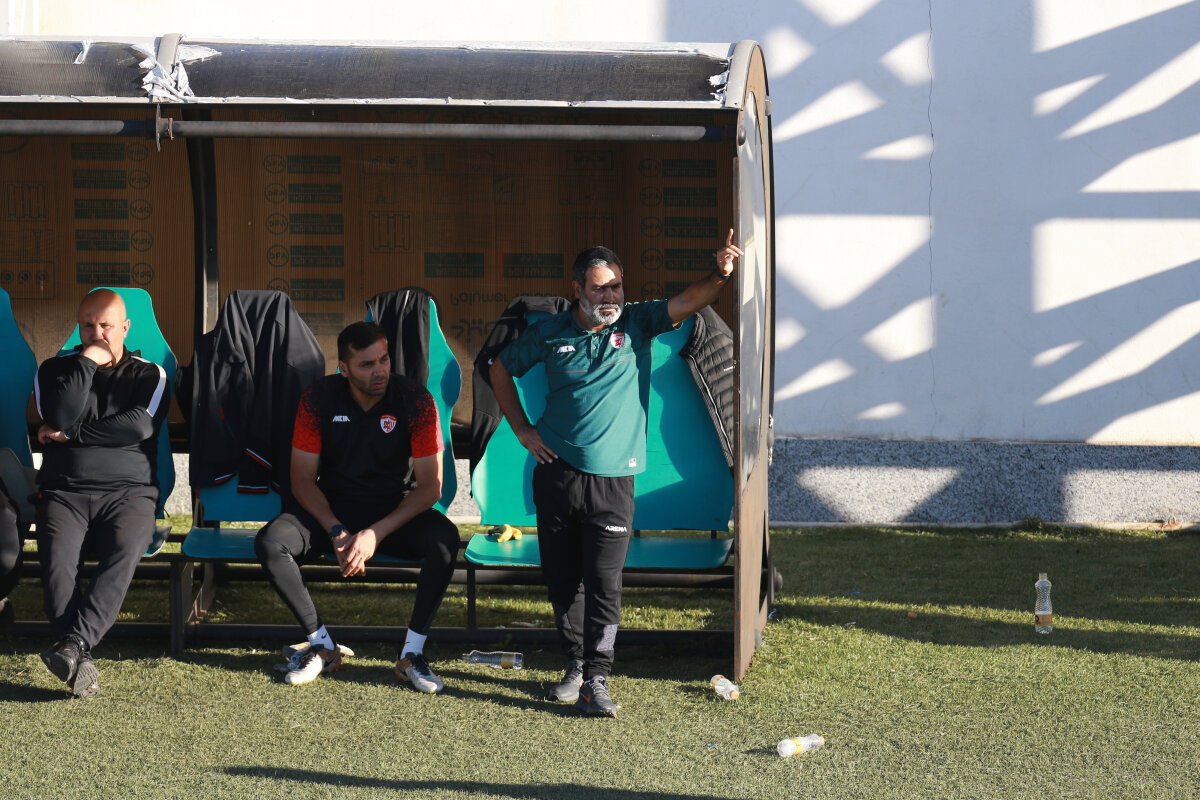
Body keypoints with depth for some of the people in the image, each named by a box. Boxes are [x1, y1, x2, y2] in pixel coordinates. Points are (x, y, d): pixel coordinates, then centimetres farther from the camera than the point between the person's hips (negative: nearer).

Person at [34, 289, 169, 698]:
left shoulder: (148, 375, 13)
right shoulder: (55, 370, 17)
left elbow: (138, 426, -6)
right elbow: (60, 416, -4)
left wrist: (70, 434, -3)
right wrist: (86, 363, -2)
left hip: (127, 491, 0)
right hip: (64, 491, 1)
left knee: (123, 555, -33)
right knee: (57, 559, -31)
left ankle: (72, 644, -46)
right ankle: (81, 660, -42)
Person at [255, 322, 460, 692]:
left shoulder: (414, 400, -13)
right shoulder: (319, 398, -9)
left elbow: (430, 485, -13)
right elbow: (303, 479, -6)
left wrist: (376, 533, -24)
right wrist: (337, 533, -22)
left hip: (395, 510, -1)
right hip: (331, 508, 1)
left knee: (445, 539, -33)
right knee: (270, 544, -27)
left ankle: (412, 654, -21)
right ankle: (321, 645, -11)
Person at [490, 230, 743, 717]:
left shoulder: (636, 324, 0)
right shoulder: (551, 334, 3)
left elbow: (688, 302, -16)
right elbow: (501, 369, 17)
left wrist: (720, 276, -36)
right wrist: (522, 430, 10)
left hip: (611, 480, -2)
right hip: (556, 473, 2)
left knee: (604, 582, -7)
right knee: (561, 578, 10)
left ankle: (597, 680, -4)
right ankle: (575, 663, 26)